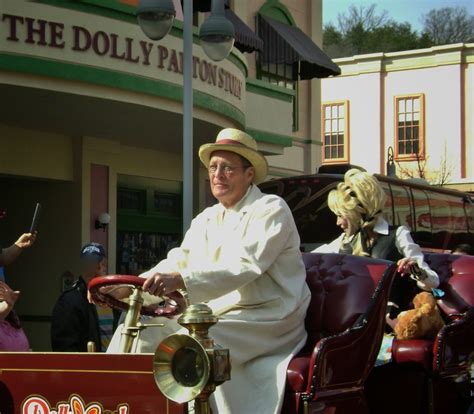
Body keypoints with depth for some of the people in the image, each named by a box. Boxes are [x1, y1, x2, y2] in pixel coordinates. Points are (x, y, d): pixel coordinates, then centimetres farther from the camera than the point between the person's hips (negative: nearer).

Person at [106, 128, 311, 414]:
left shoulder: (271, 210, -7)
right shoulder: (206, 220, 17)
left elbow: (244, 265, -23)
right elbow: (179, 261, 7)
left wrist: (181, 280, -36)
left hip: (266, 321, -8)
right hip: (215, 316, 8)